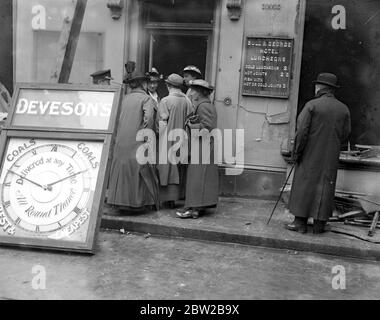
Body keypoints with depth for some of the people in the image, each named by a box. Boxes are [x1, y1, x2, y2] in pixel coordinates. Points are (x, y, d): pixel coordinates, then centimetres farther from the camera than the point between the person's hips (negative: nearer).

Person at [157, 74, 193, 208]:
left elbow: (162, 122, -10)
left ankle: (170, 198, 6)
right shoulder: (187, 100, 1)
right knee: (180, 168, 14)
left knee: (169, 167, 3)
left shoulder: (165, 101, -12)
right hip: (183, 139, 5)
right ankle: (179, 195, 22)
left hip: (169, 138, -5)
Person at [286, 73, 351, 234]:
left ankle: (300, 222, 9)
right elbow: (345, 134, 6)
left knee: (304, 185, 5)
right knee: (325, 186, 10)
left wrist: (296, 152, -5)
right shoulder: (344, 109, 4)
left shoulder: (312, 105, -10)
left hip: (310, 155, -3)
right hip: (331, 158, 4)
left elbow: (302, 131, -13)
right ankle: (319, 224, 14)